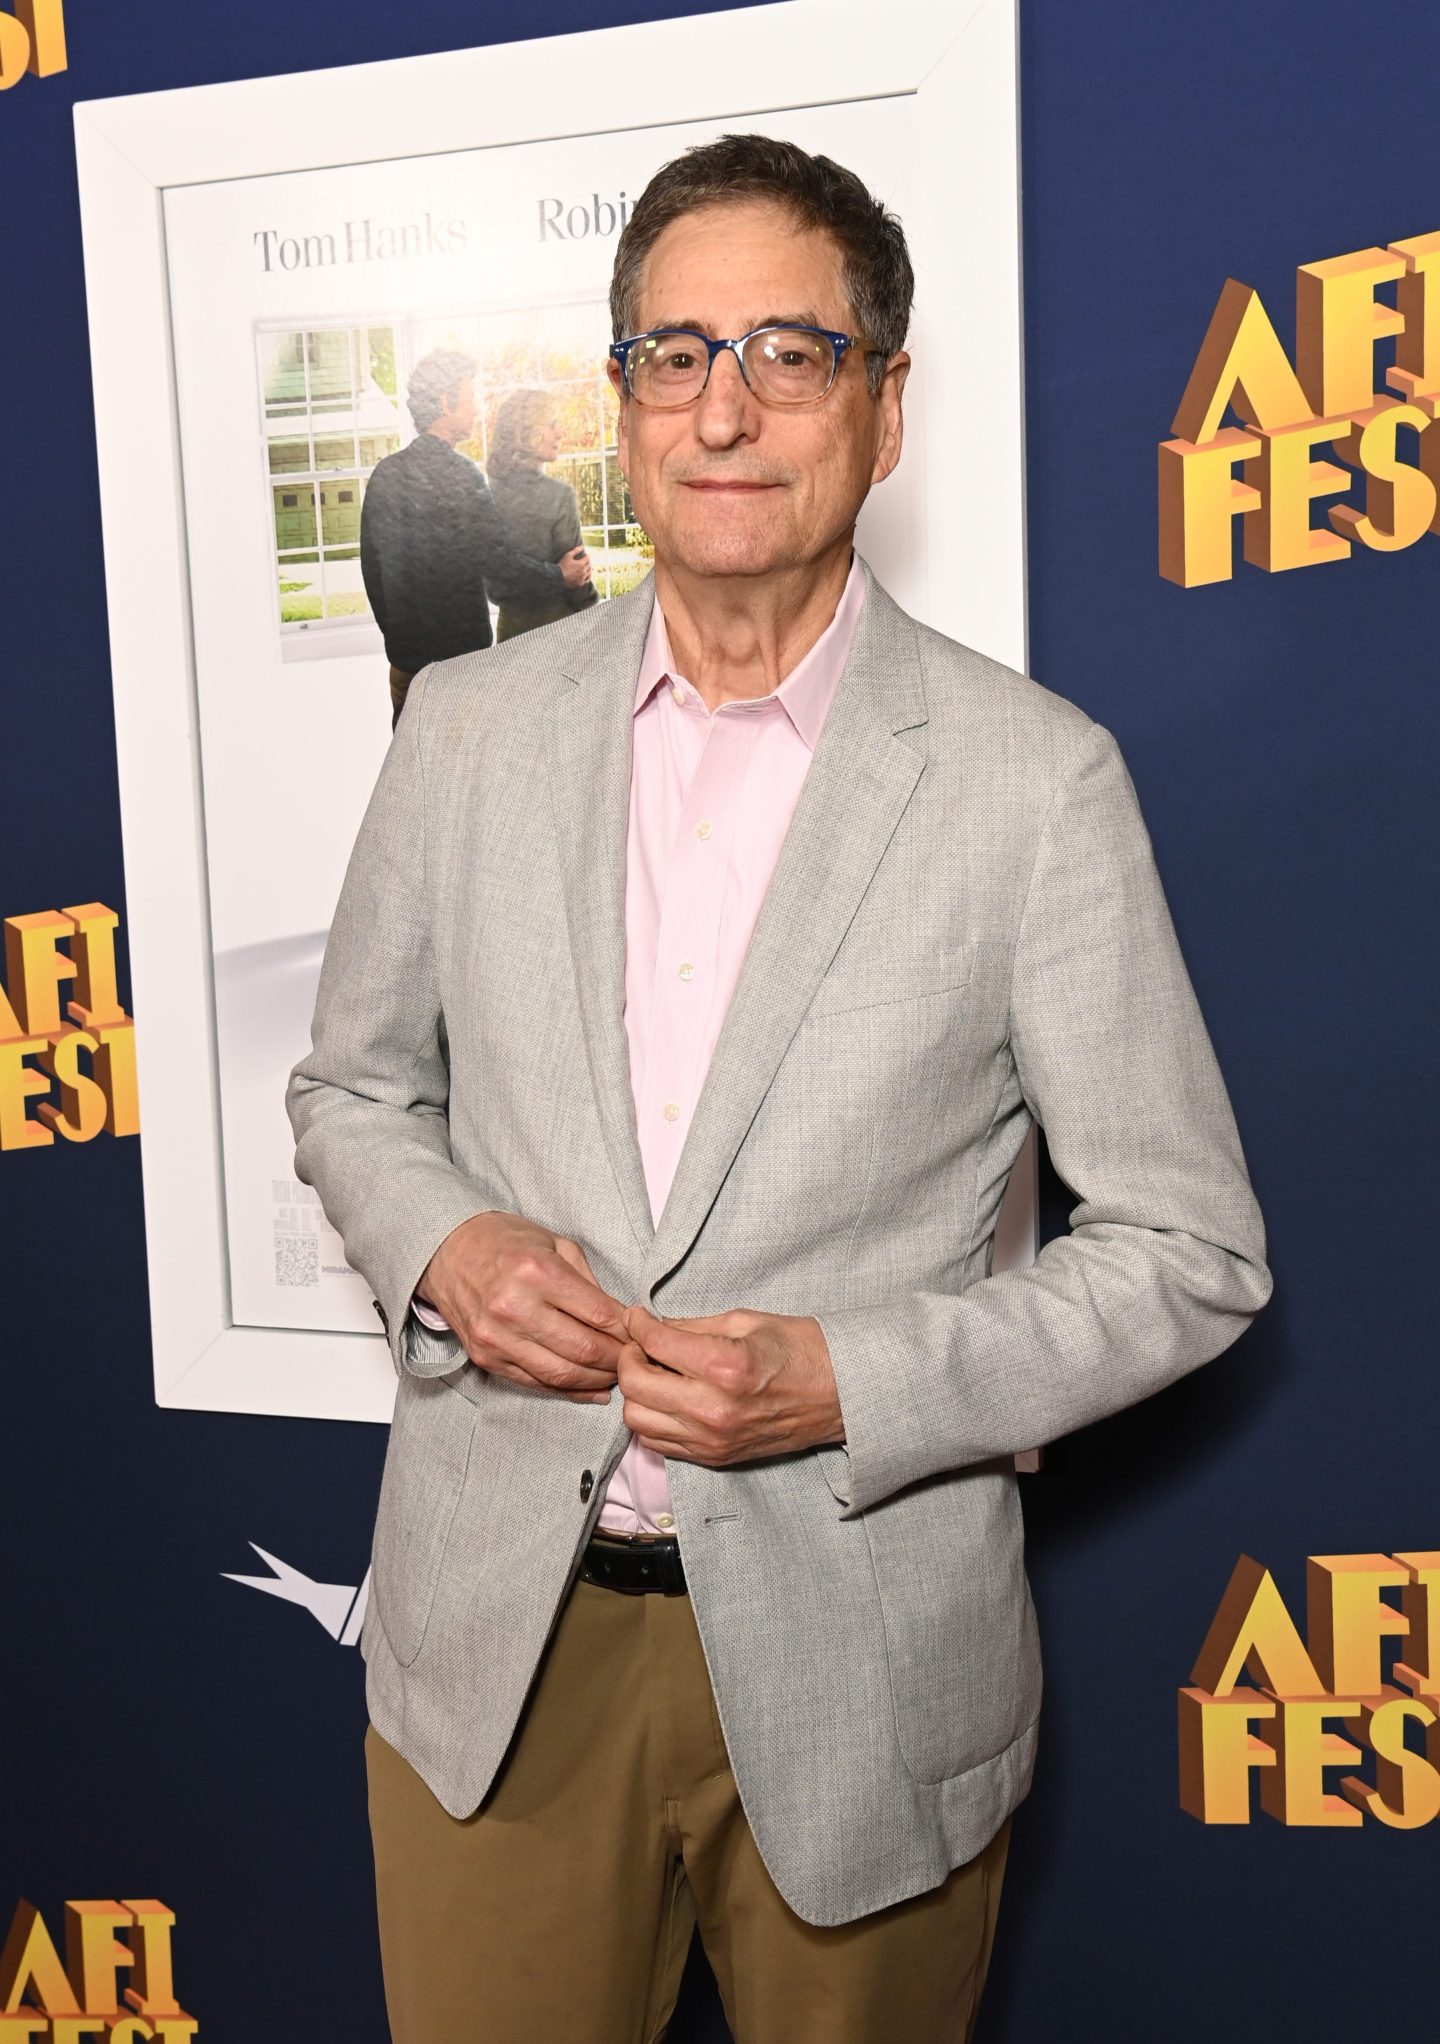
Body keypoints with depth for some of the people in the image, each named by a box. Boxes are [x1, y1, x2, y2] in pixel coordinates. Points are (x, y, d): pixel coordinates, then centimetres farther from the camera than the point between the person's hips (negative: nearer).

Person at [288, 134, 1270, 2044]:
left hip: (855, 1667, -2)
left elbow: (1189, 1251, -6)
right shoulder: (471, 726, 0)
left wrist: (850, 1384, -19)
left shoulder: (1035, 778, -10)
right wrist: (441, 1246, -10)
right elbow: (353, 1086, 12)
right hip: (494, 1650, 3)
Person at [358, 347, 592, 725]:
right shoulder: (456, 474, -16)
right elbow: (502, 562, -17)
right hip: (459, 659, -7)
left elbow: (371, 566, 13)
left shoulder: (385, 474, 6)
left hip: (404, 658, 7)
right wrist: (561, 578, 0)